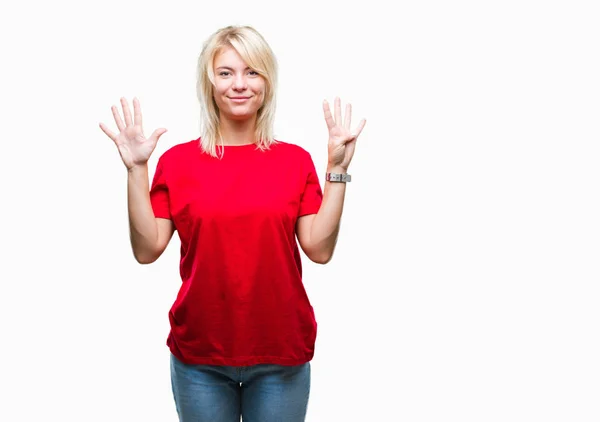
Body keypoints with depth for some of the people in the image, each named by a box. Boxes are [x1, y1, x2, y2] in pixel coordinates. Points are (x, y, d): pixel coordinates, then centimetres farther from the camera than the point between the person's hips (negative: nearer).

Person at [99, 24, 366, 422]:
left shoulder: (296, 160, 1)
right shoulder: (177, 161, -1)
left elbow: (319, 249, -6)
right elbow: (147, 249, -6)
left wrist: (337, 169, -10)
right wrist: (137, 169, -11)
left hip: (282, 352, 1)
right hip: (199, 354, 0)